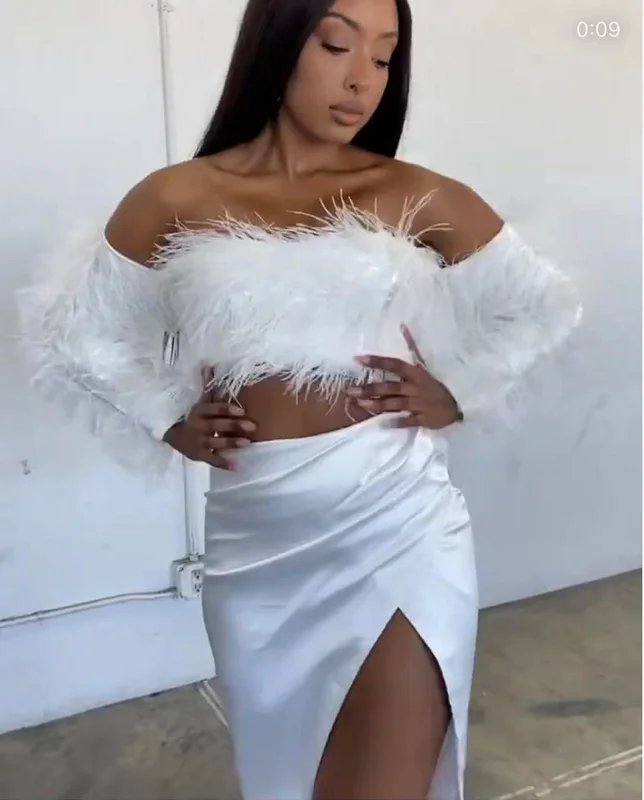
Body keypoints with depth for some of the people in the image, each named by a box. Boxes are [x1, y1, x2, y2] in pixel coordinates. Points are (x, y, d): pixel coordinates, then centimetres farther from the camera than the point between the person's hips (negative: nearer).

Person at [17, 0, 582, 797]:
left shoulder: (417, 199, 1)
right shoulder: (176, 201, 2)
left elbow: (539, 303, 12)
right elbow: (71, 328, 12)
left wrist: (460, 396, 1)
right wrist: (167, 423, 3)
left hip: (398, 527, -1)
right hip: (257, 541, 2)